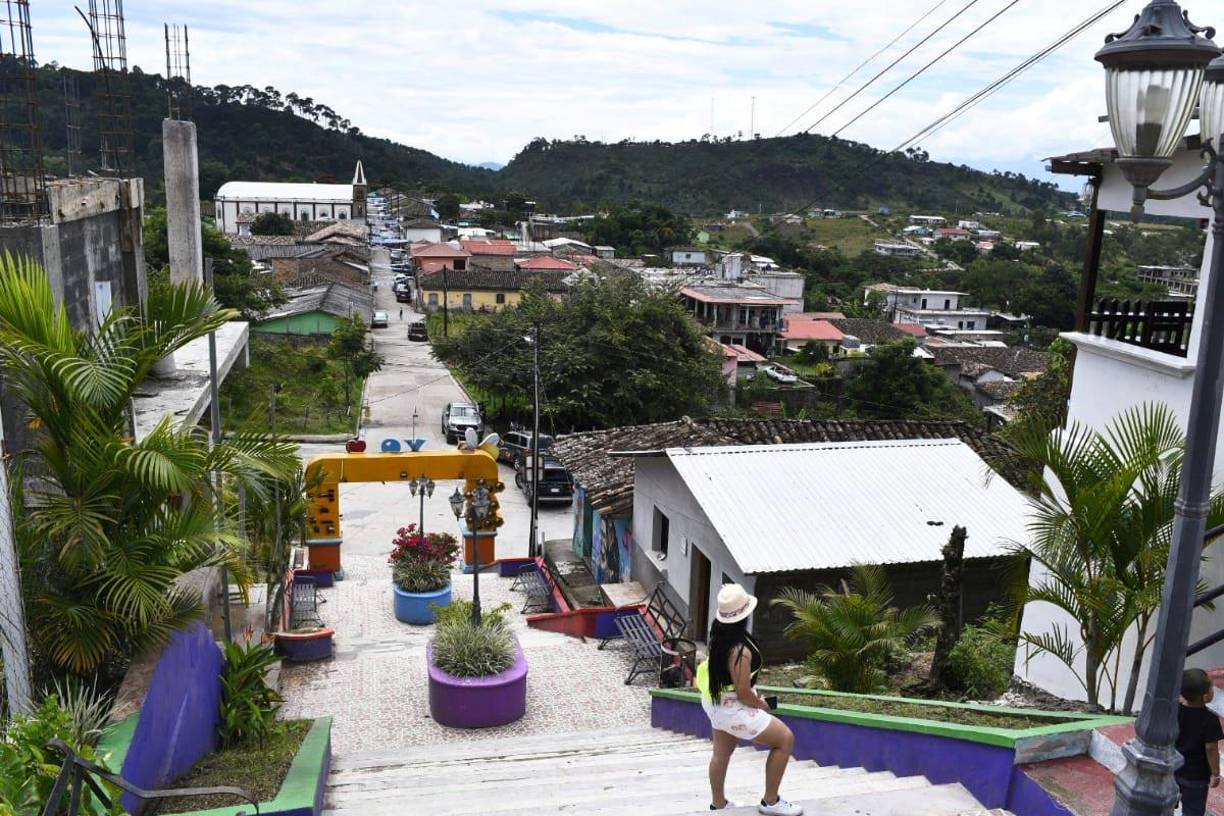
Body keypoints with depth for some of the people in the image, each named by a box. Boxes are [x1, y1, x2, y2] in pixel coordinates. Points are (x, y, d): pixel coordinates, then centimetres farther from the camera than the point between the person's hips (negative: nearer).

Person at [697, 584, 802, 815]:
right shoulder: (740, 650, -34)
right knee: (785, 739, 4)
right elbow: (743, 694, -26)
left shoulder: (719, 632, -8)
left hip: (716, 702, 9)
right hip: (733, 710, -9)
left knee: (721, 754, 26)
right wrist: (761, 705, -5)